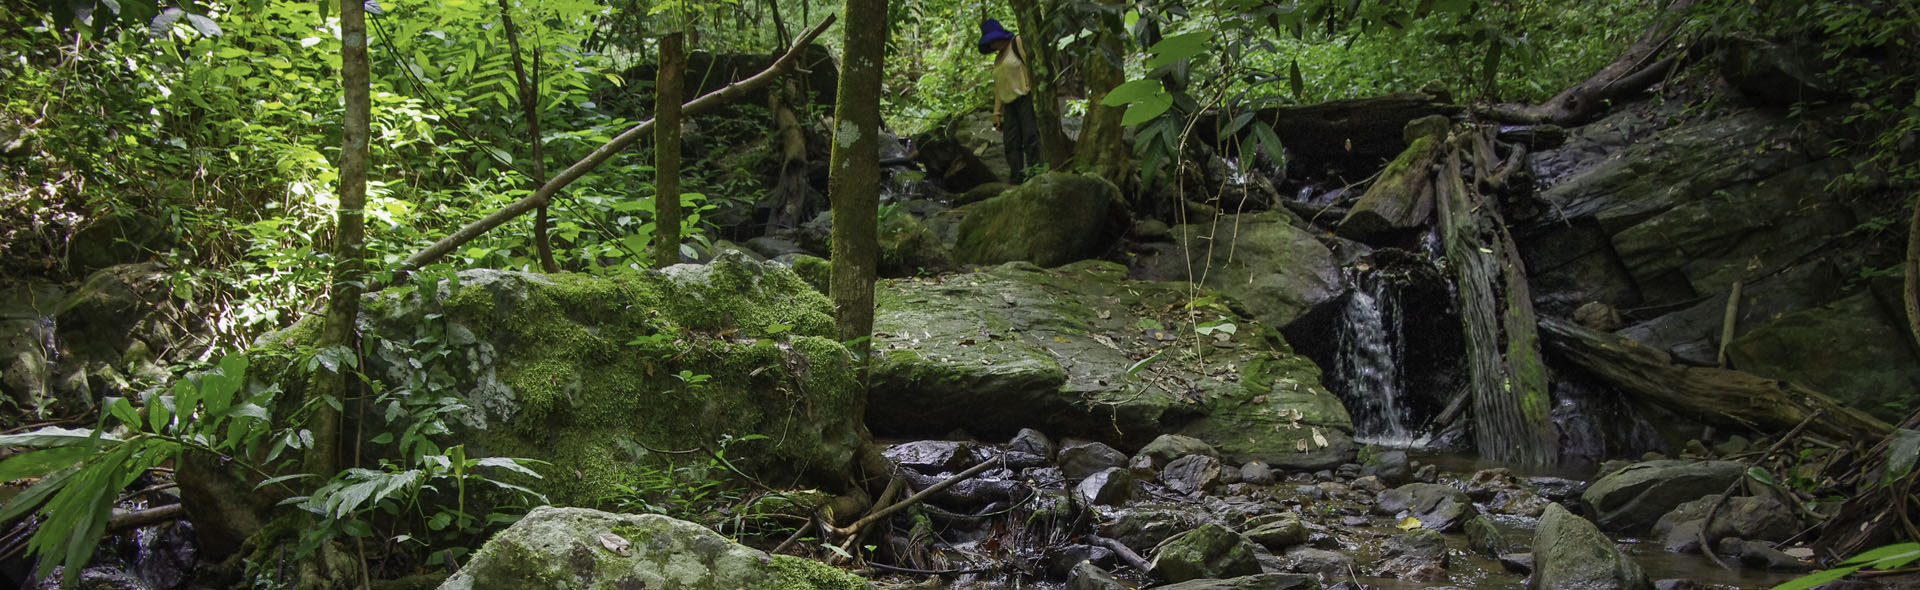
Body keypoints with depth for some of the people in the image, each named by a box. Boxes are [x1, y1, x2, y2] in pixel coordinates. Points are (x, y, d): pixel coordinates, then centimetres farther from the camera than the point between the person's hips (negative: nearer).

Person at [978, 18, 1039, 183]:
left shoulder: (1018, 43, 1)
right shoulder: (998, 59, 24)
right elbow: (998, 88, 25)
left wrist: (1038, 93, -16)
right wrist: (997, 113, 19)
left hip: (1025, 97, -8)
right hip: (1009, 104, 8)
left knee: (1030, 137, -13)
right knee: (1011, 142, 0)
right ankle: (1017, 180, 0)